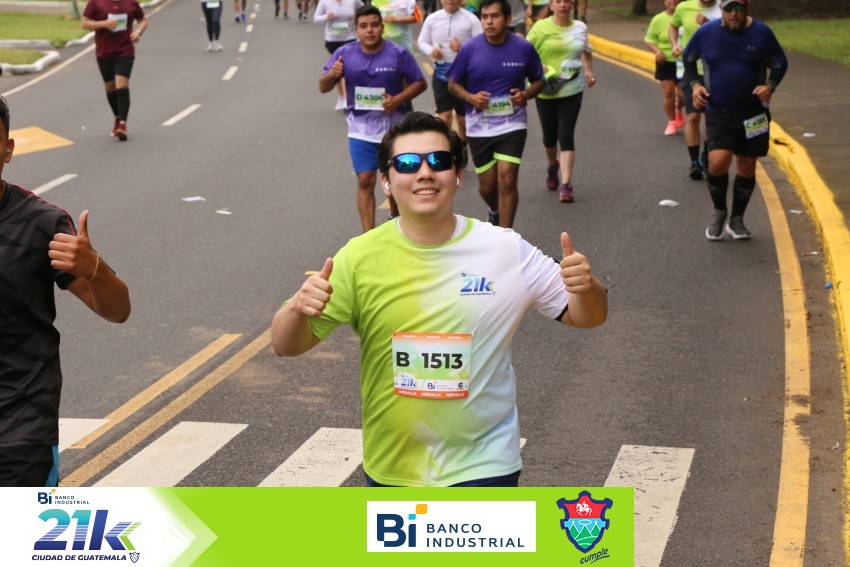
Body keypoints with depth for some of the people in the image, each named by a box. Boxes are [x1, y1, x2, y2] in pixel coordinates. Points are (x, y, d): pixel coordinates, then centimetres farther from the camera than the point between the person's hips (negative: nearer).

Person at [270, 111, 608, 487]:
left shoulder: (506, 251, -10)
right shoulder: (361, 258, -9)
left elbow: (585, 316, 0)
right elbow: (286, 345, -7)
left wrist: (586, 287, -24)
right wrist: (298, 308, -30)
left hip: (483, 468, -2)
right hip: (391, 469, 2)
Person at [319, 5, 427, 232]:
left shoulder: (399, 54, -10)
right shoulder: (345, 54, -6)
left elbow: (420, 83, -3)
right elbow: (323, 87, -2)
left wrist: (398, 99, -20)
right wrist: (332, 74, -26)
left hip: (396, 128, 0)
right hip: (361, 129, 0)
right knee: (365, 181, -7)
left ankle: (395, 218, 42)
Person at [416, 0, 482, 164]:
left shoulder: (471, 19, -8)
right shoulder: (432, 18, 1)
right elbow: (421, 41, 11)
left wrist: (463, 48, -26)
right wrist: (431, 51, -10)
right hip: (441, 71, 1)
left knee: (463, 117, 14)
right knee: (444, 116, -9)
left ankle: (461, 149, 37)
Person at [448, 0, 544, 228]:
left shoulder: (524, 48, -5)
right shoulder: (469, 49, -6)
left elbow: (538, 80, 8)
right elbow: (453, 84, 4)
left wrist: (526, 94, -13)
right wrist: (470, 98, -16)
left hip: (512, 125, -1)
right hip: (479, 126, 1)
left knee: (507, 180, -12)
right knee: (487, 184, 9)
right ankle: (495, 212, 45)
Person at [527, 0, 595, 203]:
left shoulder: (580, 27, 6)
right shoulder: (541, 27, -7)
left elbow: (586, 51, 23)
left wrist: (589, 72, 11)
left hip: (572, 90, 1)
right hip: (547, 91, -1)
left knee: (566, 136, -8)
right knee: (550, 136, 12)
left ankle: (566, 184, -9)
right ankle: (552, 166, 45)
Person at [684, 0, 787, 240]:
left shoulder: (761, 33, -4)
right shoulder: (706, 33, -4)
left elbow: (780, 63, 7)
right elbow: (688, 59, 13)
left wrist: (770, 86, -12)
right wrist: (695, 84, -2)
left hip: (753, 112, 1)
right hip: (718, 112, -1)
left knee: (746, 167, 8)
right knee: (718, 162, -18)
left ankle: (737, 220, 26)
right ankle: (719, 212, 9)